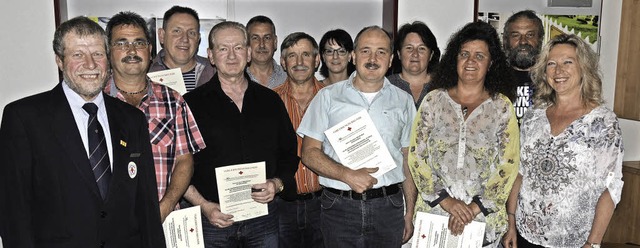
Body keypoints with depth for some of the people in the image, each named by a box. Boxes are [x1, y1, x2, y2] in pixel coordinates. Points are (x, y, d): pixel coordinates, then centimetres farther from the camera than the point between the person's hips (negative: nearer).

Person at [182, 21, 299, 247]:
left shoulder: (271, 101, 8)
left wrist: (278, 184, -4)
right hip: (213, 218, -2)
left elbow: (289, 154, 13)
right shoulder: (192, 103, -1)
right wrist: (204, 206, -10)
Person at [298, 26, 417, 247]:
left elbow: (408, 160, 12)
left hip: (388, 207, 2)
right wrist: (347, 175, -15)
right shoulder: (328, 96, 3)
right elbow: (309, 153, 0)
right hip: (339, 209, -1)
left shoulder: (403, 101, 10)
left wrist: (410, 213, 7)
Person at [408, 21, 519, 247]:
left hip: (484, 218, 0)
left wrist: (474, 208, -12)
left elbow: (509, 165, -4)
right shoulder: (433, 100, 1)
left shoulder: (502, 107, 0)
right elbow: (416, 156, -2)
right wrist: (445, 200, -11)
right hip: (432, 212, 1)